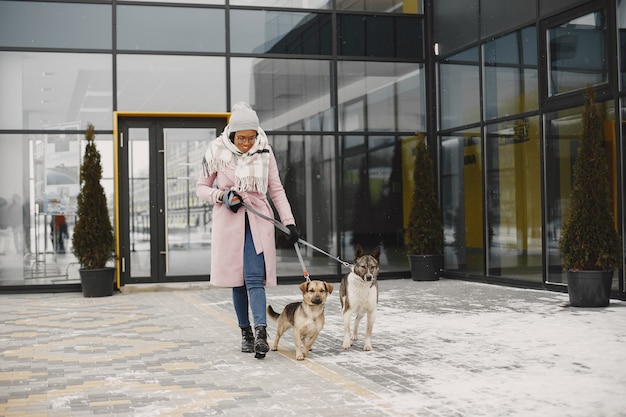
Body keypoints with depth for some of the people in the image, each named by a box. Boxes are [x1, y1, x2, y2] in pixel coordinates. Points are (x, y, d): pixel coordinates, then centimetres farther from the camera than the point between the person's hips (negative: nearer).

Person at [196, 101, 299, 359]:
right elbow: (201, 187, 5)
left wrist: (289, 221, 1)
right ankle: (246, 332, 16)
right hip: (229, 222, 0)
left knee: (254, 278, -12)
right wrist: (222, 196, -14)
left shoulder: (264, 152, -1)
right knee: (237, 280, 5)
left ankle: (261, 333, -20)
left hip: (258, 220, 0)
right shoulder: (217, 152, -6)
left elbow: (276, 189, 7)